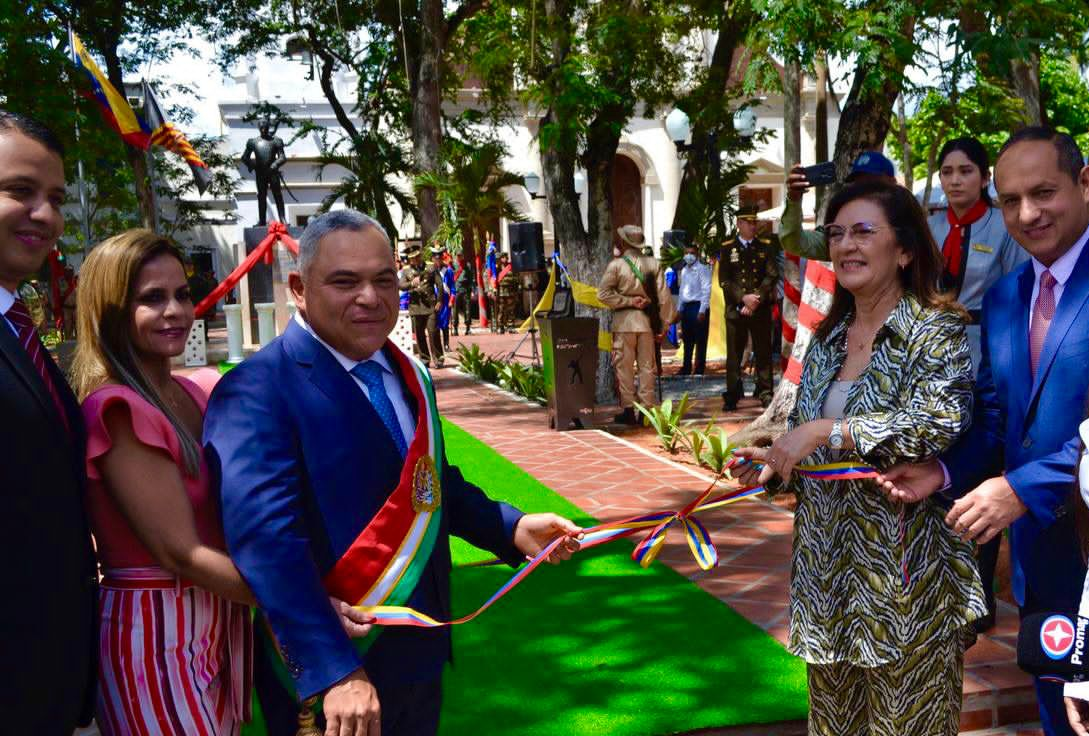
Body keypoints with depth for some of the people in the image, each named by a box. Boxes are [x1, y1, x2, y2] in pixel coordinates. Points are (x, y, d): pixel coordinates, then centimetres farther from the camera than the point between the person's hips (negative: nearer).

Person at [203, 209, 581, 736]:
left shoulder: (408, 376, 6)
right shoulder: (257, 393, -19)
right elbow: (266, 537, -28)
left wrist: (512, 528, 2)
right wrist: (335, 671, -33)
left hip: (421, 656, 7)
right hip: (326, 678, -7)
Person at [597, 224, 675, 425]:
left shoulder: (616, 264, -6)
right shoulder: (653, 264, 2)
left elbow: (603, 293, -13)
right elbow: (664, 296, 0)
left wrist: (627, 301, -6)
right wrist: (664, 325, 4)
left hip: (624, 321, -3)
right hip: (647, 320, 3)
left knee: (624, 366, 4)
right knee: (647, 365, 9)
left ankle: (628, 409, 5)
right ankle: (647, 408, 10)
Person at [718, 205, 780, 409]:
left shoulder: (766, 246, 8)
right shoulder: (727, 248, 5)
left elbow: (772, 276, 0)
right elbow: (724, 280, -1)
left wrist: (756, 299, -11)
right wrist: (743, 298, -12)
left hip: (762, 309, 1)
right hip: (735, 309, -1)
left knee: (763, 352, 3)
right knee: (734, 354, 1)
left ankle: (765, 393, 9)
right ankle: (731, 396, 6)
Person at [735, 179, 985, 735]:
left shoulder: (938, 332, -9)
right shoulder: (827, 339, 10)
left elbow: (941, 419, -26)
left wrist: (825, 432, -27)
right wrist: (775, 463, -1)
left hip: (904, 576, -6)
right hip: (827, 569, 6)